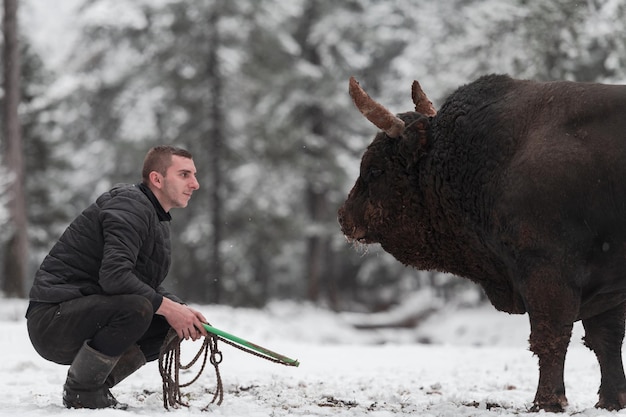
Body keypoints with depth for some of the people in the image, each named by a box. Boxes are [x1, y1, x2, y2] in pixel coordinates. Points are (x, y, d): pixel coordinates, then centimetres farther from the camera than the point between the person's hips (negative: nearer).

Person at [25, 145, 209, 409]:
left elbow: (148, 287, 19)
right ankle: (80, 392, -15)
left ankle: (97, 384, 6)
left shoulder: (158, 219, 17)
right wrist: (167, 306, -22)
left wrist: (183, 312, -1)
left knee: (173, 324, 1)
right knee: (137, 306, -32)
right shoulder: (129, 206, -15)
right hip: (52, 320, -10)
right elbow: (114, 276, -29)